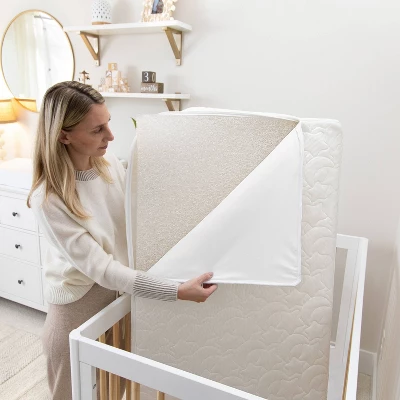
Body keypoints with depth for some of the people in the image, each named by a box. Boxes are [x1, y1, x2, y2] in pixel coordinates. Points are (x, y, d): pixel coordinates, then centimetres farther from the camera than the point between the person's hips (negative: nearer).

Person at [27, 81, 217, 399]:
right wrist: (177, 291, -30)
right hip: (78, 309, -4)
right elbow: (100, 268, -26)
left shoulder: (110, 163, -9)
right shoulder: (48, 200, -26)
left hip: (119, 293, 5)